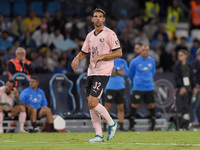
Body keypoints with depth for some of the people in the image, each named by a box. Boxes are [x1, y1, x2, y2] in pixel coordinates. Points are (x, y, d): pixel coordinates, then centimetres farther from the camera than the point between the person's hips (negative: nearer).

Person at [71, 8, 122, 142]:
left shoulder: (109, 34, -5)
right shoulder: (90, 35, 15)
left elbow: (119, 53, -8)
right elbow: (84, 52, 24)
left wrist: (101, 56, -15)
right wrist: (77, 58, 3)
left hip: (103, 73, -7)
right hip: (91, 72, 7)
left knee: (92, 103, -15)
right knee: (91, 105, 3)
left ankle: (111, 123, 5)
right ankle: (99, 135, 8)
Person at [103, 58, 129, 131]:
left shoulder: (123, 61, 12)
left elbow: (126, 73, 1)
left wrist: (115, 71, -9)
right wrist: (120, 71, -6)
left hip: (120, 87, 4)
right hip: (110, 87, -4)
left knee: (121, 108, 4)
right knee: (107, 106, -7)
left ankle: (121, 126, 10)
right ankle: (104, 126, -2)